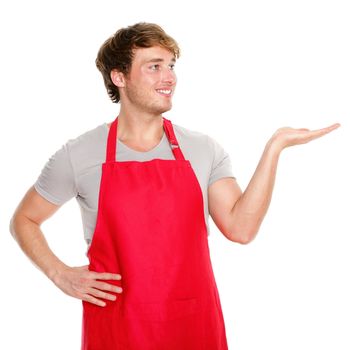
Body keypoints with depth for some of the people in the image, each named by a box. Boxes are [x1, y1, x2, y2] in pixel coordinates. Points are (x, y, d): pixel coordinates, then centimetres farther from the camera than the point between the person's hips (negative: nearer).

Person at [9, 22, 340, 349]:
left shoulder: (204, 150, 2)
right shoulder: (78, 155, -3)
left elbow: (240, 227, -10)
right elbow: (23, 220, 8)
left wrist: (274, 147, -14)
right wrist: (60, 274, -6)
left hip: (196, 323, 2)